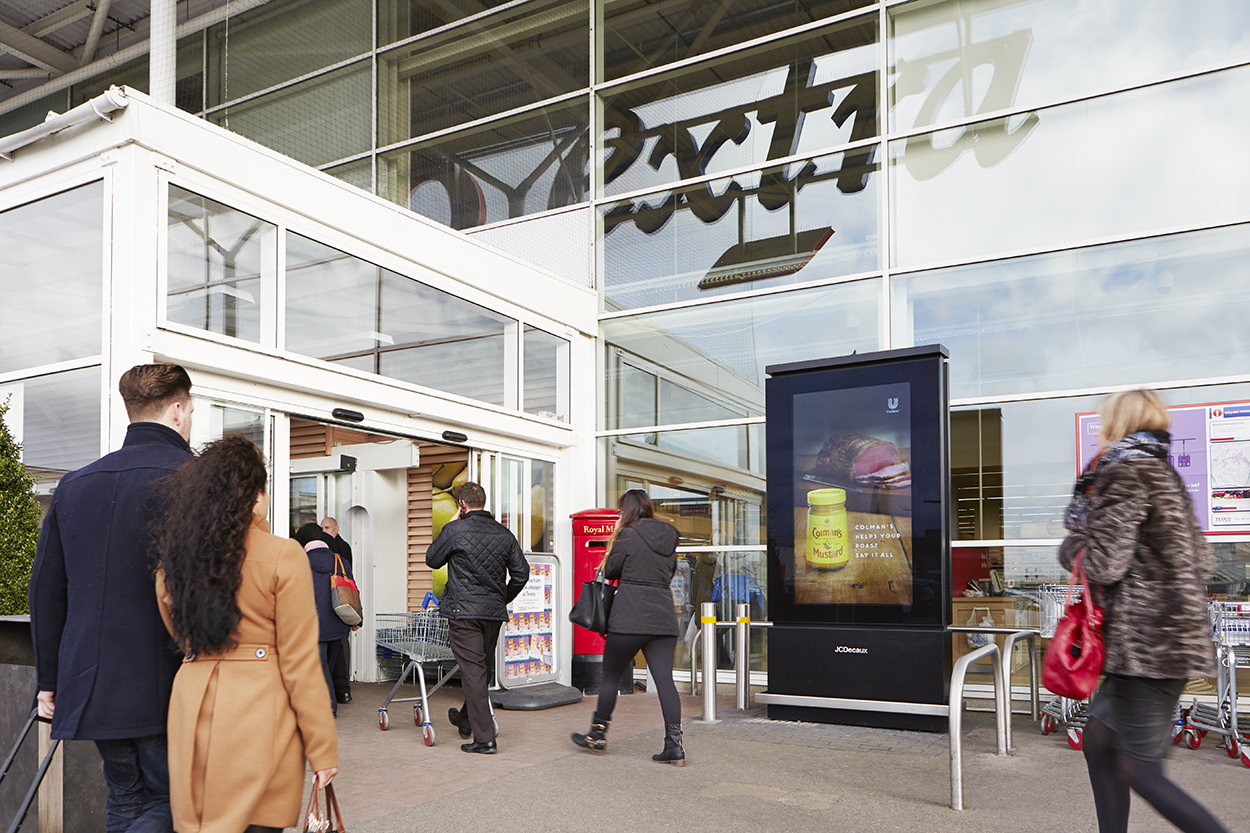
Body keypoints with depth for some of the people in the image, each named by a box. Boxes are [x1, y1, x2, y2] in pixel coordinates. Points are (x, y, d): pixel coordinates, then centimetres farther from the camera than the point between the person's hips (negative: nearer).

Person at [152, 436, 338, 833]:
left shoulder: (172, 560, 7)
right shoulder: (283, 557, -10)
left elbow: (180, 641, 15)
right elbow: (299, 662, -9)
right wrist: (323, 750, -3)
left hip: (192, 705, 5)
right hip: (259, 711, -5)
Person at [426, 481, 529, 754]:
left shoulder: (455, 530, -9)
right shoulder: (504, 534, 4)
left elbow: (432, 559, 6)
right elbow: (521, 572, 5)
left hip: (463, 611, -5)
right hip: (494, 612, 5)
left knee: (473, 671, -3)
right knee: (483, 668, 19)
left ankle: (484, 738, -4)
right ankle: (466, 719, 40)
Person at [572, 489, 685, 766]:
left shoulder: (627, 535, -6)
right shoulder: (669, 535, 11)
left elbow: (610, 571, 2)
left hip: (629, 618, -5)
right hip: (663, 618, 5)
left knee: (611, 676, 10)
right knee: (664, 679, 3)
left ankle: (598, 734, 23)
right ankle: (674, 745, -2)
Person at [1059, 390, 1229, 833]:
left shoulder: (1125, 474, -13)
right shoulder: (1164, 474, 17)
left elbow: (1103, 564, -18)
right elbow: (1201, 562, 19)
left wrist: (1072, 545, 1)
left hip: (1149, 645, -10)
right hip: (1170, 638, 10)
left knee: (1140, 772, -2)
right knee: (1098, 742, 15)